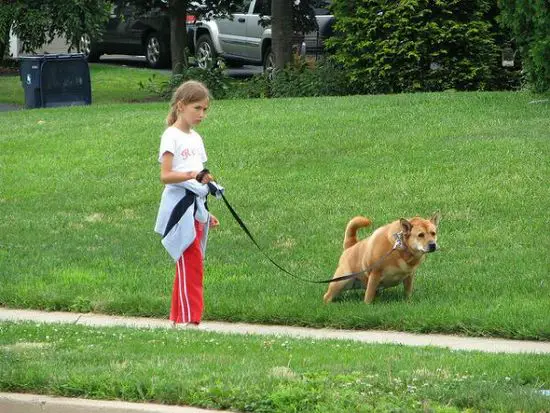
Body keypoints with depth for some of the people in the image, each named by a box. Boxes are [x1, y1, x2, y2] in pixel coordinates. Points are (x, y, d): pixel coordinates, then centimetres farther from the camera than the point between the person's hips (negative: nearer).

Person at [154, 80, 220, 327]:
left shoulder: (195, 138, 18)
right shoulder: (172, 137, -8)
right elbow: (165, 176, -16)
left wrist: (206, 213, 24)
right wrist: (191, 176, -31)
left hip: (195, 208, 8)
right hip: (179, 207, -8)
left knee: (187, 266, 9)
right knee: (191, 265, -12)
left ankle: (178, 318, 15)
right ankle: (190, 320, -12)